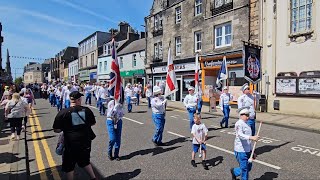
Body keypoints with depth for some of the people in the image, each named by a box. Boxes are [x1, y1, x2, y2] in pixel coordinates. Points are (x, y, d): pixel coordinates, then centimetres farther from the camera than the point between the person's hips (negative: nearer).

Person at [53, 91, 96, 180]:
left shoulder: (63, 113, -12)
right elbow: (92, 123, 9)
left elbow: (57, 130, -8)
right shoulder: (86, 110, -5)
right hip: (86, 141, 4)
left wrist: (65, 128, 9)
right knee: (85, 161, 25)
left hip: (71, 143, -3)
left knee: (69, 165, 18)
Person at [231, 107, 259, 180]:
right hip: (241, 150, -9)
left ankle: (234, 171, 38)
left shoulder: (247, 124, 14)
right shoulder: (239, 123, -13)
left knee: (249, 167, 17)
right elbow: (240, 135, -29)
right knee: (244, 169, 0)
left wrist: (252, 152, 21)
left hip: (248, 150, 9)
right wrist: (252, 137, -41)